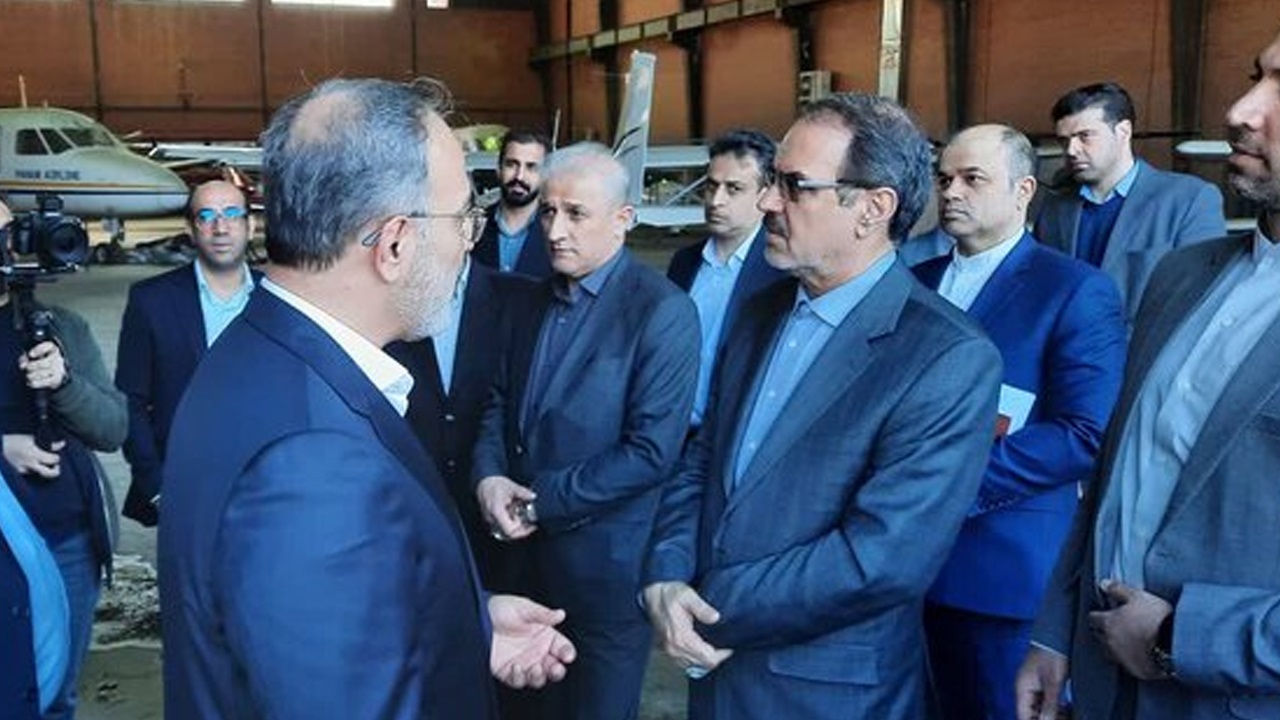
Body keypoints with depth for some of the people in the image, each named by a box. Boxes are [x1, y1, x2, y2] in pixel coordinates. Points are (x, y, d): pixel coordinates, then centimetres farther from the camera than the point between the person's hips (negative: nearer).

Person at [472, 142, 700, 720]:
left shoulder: (663, 311, -16)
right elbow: (501, 400, 11)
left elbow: (651, 451, -21)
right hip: (525, 549, 6)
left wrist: (542, 501, -17)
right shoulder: (536, 299, 8)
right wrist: (488, 476, -9)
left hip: (607, 560, -6)